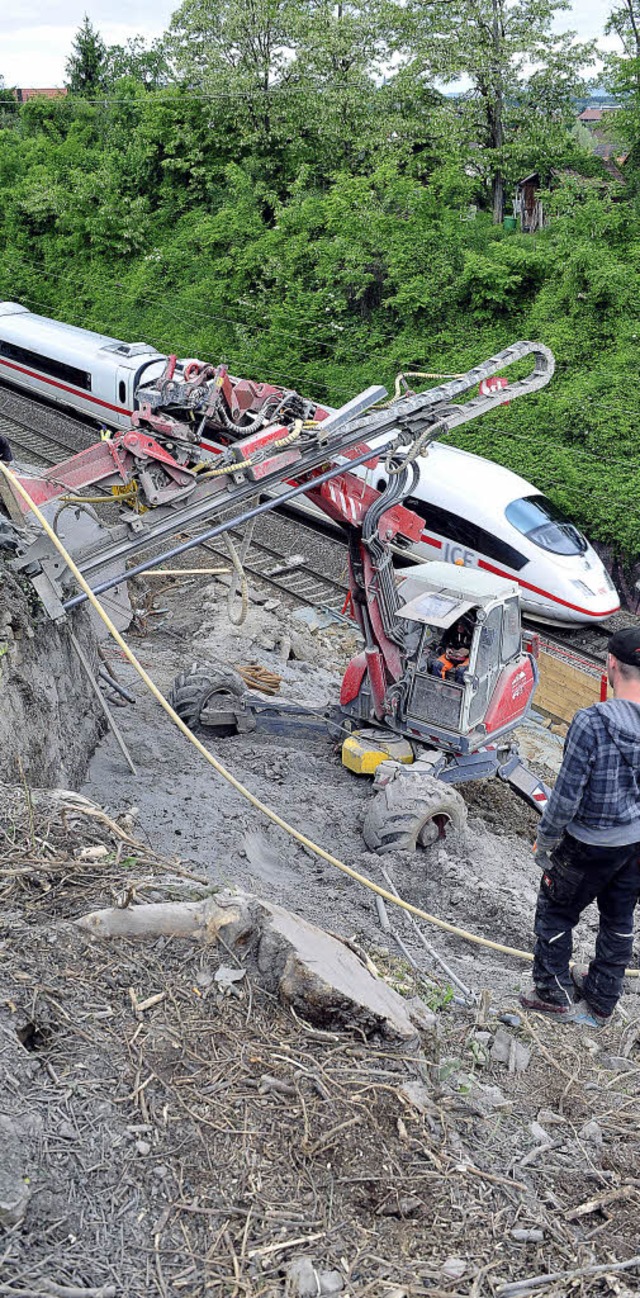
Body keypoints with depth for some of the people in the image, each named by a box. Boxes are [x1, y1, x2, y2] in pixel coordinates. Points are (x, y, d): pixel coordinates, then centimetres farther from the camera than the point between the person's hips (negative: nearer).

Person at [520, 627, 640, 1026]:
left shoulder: (591, 723, -30)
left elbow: (567, 795, -22)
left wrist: (546, 841, -7)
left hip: (592, 845, -6)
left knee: (555, 910, 18)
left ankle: (554, 991, 32)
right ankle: (602, 1000, 40)